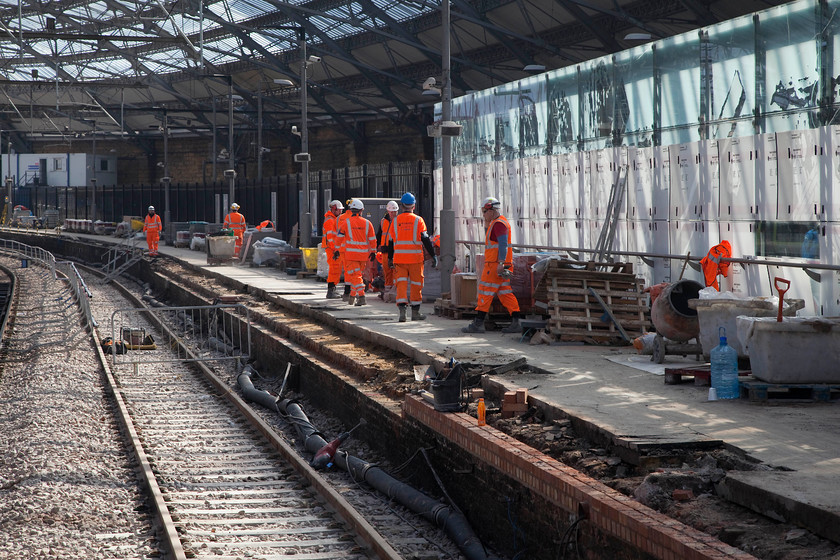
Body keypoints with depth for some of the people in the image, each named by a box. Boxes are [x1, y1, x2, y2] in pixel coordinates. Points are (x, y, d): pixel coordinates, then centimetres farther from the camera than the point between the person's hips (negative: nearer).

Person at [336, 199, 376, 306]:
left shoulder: (347, 222, -4)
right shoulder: (367, 223, 2)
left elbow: (340, 237, 0)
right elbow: (372, 239, 6)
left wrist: (337, 250, 10)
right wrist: (373, 252, 17)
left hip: (351, 253, -3)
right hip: (363, 253, 3)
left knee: (356, 276, -5)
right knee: (357, 274, 17)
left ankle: (361, 296, -17)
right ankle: (353, 296, 23)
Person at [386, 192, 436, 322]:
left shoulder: (395, 221, 4)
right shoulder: (418, 220, -4)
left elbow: (390, 241, 9)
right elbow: (425, 239, -7)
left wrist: (390, 258, 18)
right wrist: (433, 255, -2)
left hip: (399, 258, 2)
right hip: (415, 258, -2)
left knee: (401, 283, 2)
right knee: (416, 284, 8)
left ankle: (402, 310, -14)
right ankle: (415, 312, 14)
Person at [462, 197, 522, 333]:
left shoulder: (498, 224, -13)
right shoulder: (496, 223, 20)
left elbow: (503, 244, -21)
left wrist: (501, 263, -25)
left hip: (495, 264, -10)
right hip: (498, 265, 10)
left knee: (485, 292, -6)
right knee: (505, 293, 7)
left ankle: (478, 323, -4)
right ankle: (515, 323, 3)